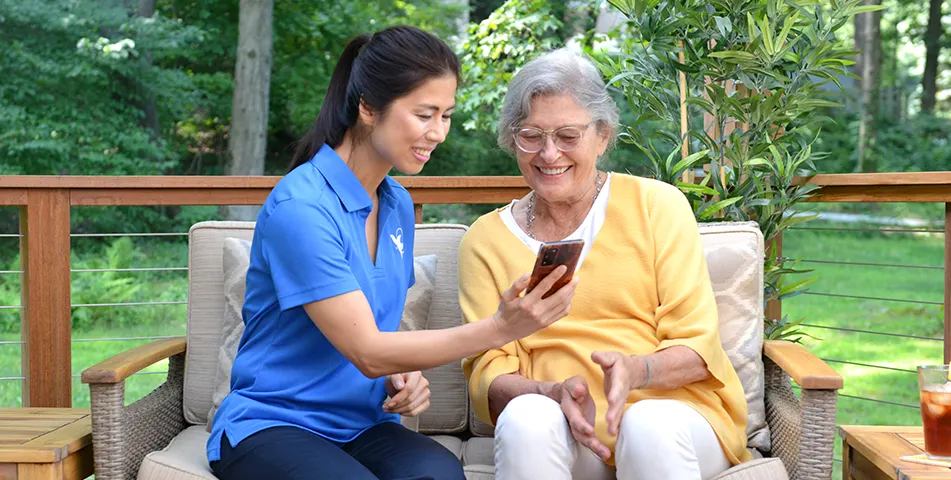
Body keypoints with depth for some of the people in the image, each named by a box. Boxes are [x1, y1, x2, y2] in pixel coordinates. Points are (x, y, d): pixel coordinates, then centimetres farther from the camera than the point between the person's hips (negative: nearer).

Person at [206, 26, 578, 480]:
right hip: (270, 425, -5)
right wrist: (498, 328, -28)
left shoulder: (398, 204, 8)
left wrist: (404, 376, -3)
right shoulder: (298, 206, -17)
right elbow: (366, 351, -19)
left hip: (360, 425, 5)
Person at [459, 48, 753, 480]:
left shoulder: (657, 205, 6)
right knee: (526, 417, -32)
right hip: (562, 430, 1)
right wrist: (555, 393, -18)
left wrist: (635, 371, -20)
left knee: (650, 424, -34)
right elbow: (488, 373, 3)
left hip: (673, 409, 0)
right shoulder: (486, 238, 10)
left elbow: (697, 348, 1)